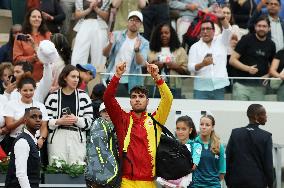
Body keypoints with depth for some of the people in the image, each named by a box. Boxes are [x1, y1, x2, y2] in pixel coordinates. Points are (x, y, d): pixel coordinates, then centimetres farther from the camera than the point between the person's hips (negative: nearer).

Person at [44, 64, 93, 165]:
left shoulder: (83, 96, 9)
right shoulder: (53, 97, 4)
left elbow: (89, 121, 5)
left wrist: (76, 120, -10)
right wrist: (59, 121, -13)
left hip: (77, 138, 1)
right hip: (57, 137, -1)